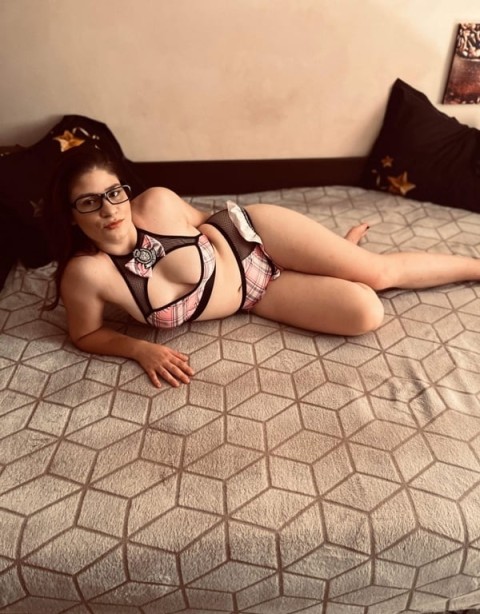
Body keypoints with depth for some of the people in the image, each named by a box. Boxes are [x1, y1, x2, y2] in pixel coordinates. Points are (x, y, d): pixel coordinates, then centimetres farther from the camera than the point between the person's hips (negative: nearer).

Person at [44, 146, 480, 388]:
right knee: (366, 315, -9)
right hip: (254, 295, 0)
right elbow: (87, 335, -6)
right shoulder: (86, 273, -23)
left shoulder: (157, 203, -21)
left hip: (251, 235, 0)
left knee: (381, 273, -5)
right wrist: (141, 349, -22)